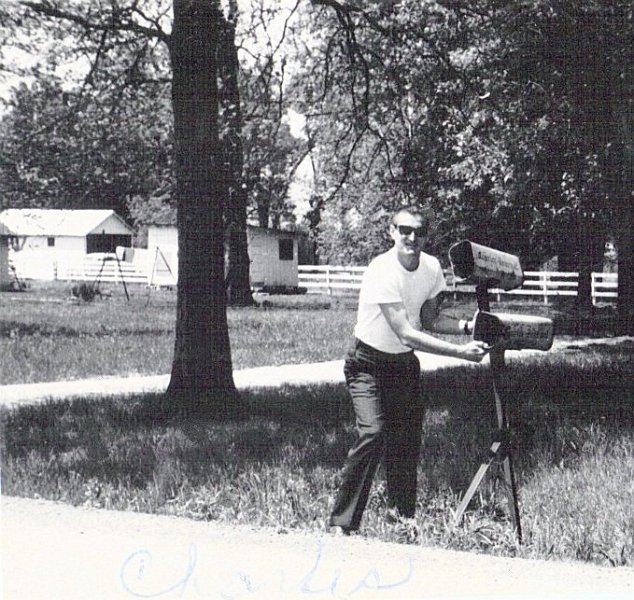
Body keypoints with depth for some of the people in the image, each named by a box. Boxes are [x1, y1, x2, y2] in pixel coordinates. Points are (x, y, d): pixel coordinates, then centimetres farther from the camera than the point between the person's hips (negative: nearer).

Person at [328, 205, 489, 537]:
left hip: (405, 363, 6)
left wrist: (466, 326, -14)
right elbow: (406, 335, -31)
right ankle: (341, 523, -15)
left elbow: (429, 319, 5)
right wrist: (460, 351, -34)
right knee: (373, 434, -21)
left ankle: (401, 511, 30)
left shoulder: (432, 267, -6)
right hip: (369, 363, -6)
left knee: (408, 437, 8)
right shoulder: (381, 271, -28)